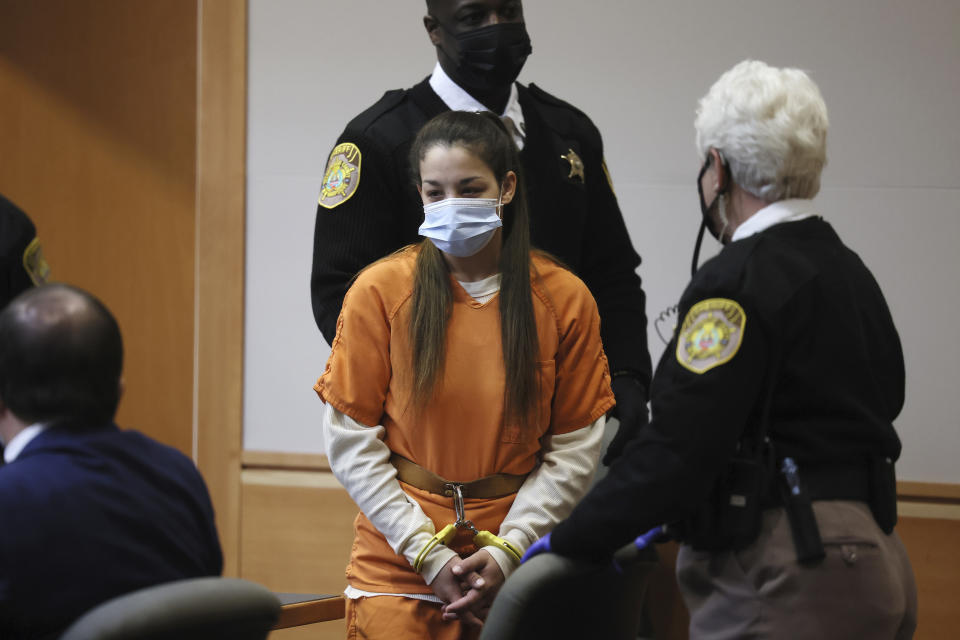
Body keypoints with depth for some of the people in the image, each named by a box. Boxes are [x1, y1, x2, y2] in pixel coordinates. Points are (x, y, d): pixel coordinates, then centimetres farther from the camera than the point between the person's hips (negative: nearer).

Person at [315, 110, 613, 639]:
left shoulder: (564, 298, 0)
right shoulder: (380, 291, -3)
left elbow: (574, 449, 1)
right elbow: (350, 441, -3)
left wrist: (508, 550, -8)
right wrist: (427, 551, -8)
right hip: (397, 568, -1)